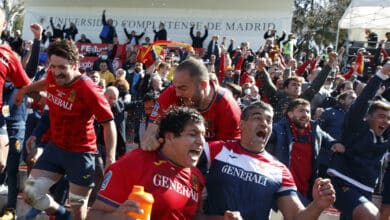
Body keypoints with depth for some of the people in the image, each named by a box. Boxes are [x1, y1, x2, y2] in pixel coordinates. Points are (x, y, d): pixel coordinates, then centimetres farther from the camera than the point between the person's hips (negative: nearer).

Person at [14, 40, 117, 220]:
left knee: (77, 205, 4)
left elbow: (109, 124, -19)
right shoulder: (52, 76, -7)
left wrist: (110, 157, -25)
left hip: (80, 153, -6)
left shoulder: (89, 91, -26)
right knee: (30, 193, 7)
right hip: (54, 147, 6)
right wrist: (25, 90, 35)